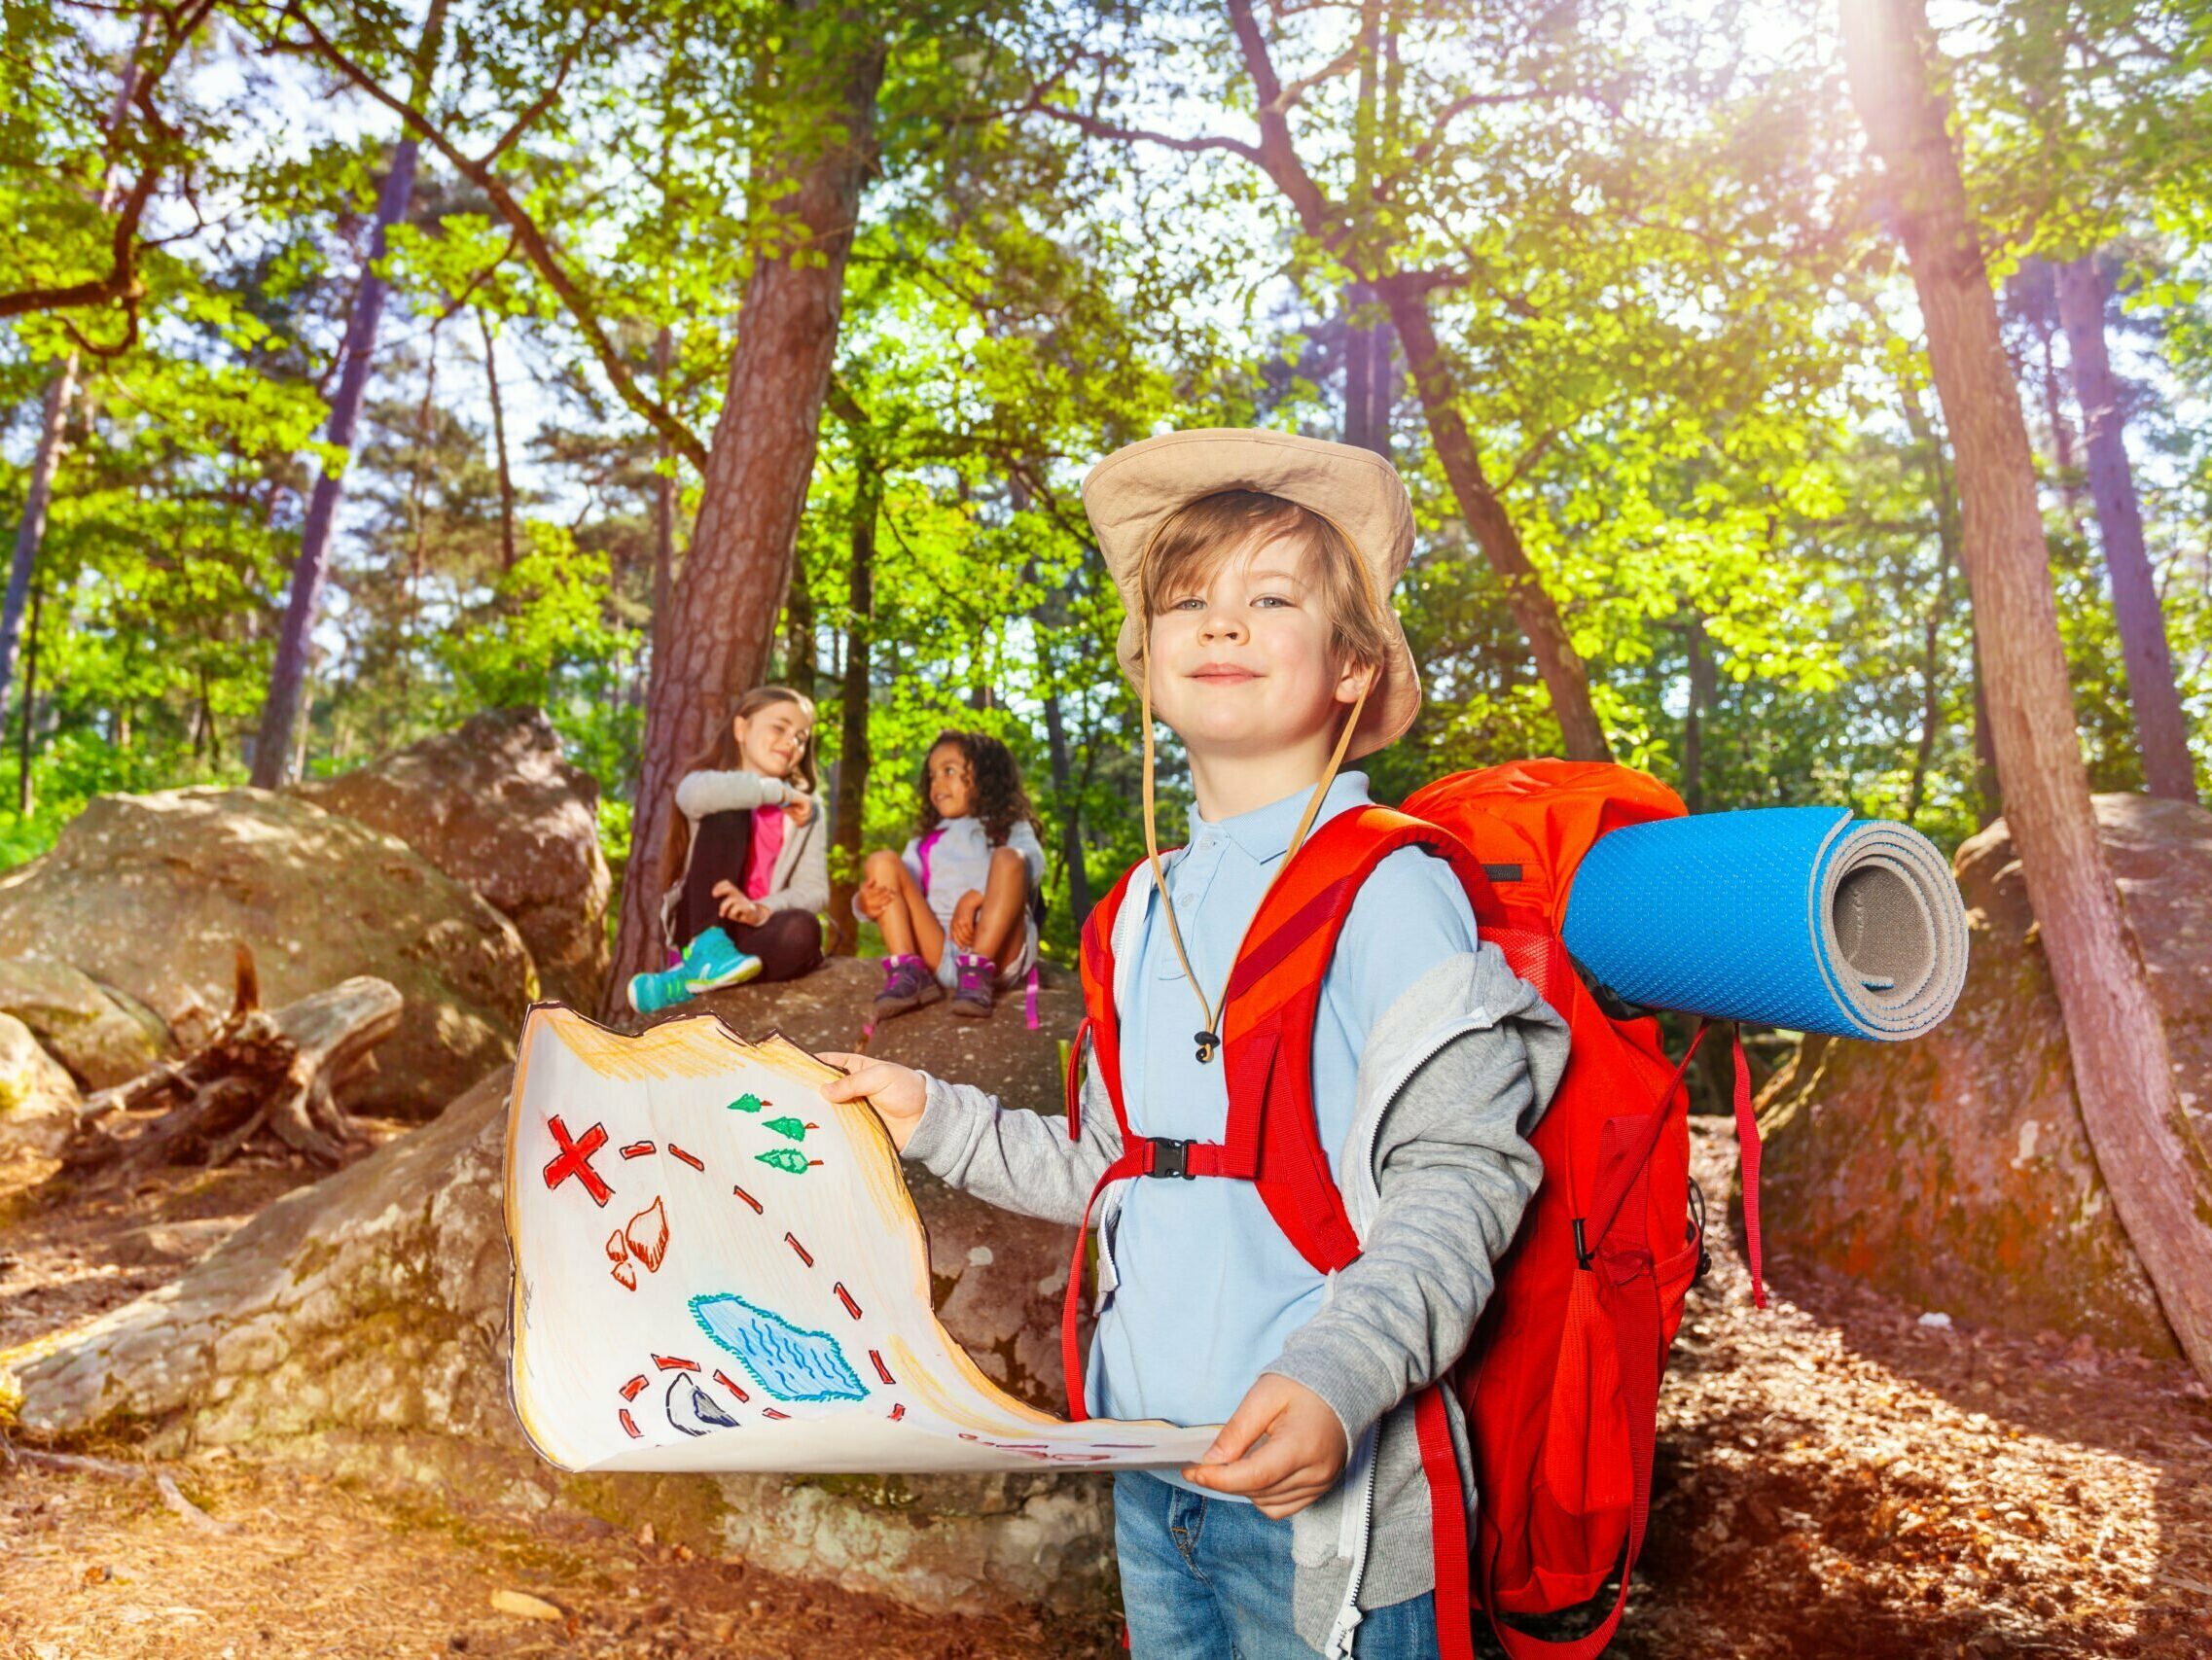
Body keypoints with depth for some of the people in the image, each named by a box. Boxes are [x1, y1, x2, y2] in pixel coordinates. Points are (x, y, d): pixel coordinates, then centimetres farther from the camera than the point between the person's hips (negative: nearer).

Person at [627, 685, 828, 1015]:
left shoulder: (804, 812, 9)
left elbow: (815, 890, -5)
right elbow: (698, 794, -28)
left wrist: (762, 910, -25)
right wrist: (780, 792, -17)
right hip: (698, 930, -2)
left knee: (802, 931, -34)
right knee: (727, 814, -21)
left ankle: (686, 982, -29)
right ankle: (705, 950, -29)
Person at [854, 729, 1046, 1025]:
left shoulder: (1012, 829, 20)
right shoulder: (925, 843, 31)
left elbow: (1032, 863, -5)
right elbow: (903, 891, 13)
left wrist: (973, 899, -20)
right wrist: (865, 903, -11)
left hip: (996, 948, -3)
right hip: (936, 954, 3)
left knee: (1009, 857, -23)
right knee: (882, 860, -7)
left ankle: (978, 974, -34)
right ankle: (908, 974, -26)